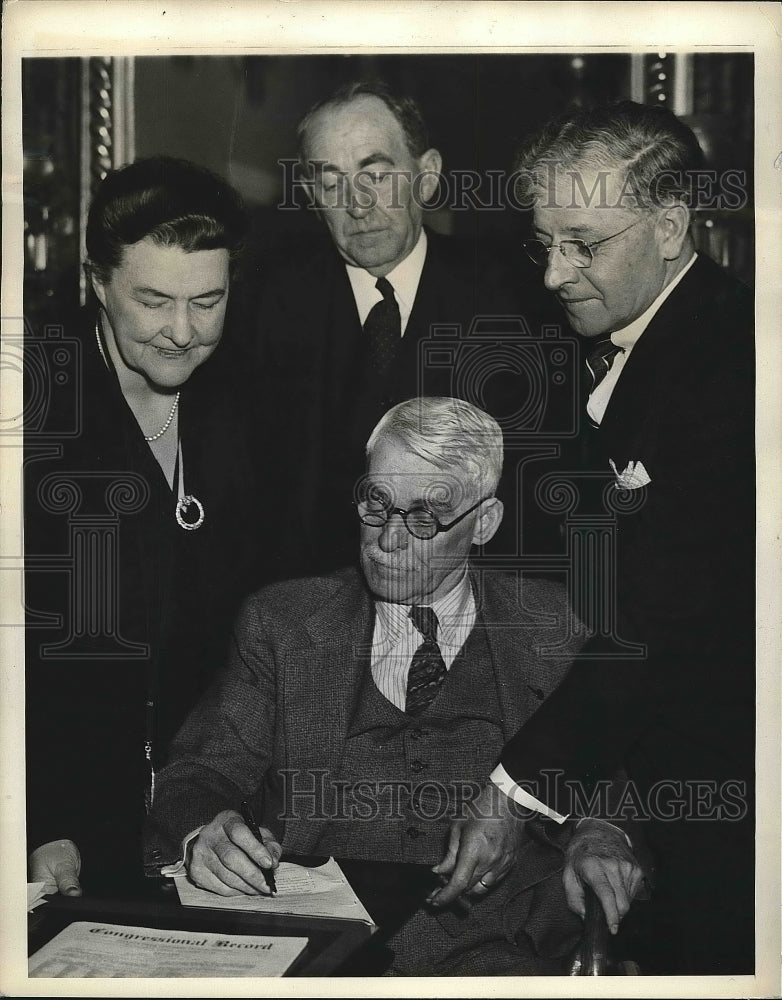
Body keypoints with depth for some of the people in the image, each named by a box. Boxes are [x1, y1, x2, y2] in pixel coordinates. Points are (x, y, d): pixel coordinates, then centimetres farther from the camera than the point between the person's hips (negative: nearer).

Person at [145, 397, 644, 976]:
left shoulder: (550, 629, 15)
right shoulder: (282, 622, 16)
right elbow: (203, 771, 9)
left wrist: (599, 836, -15)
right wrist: (201, 835, -15)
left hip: (492, 957, -1)